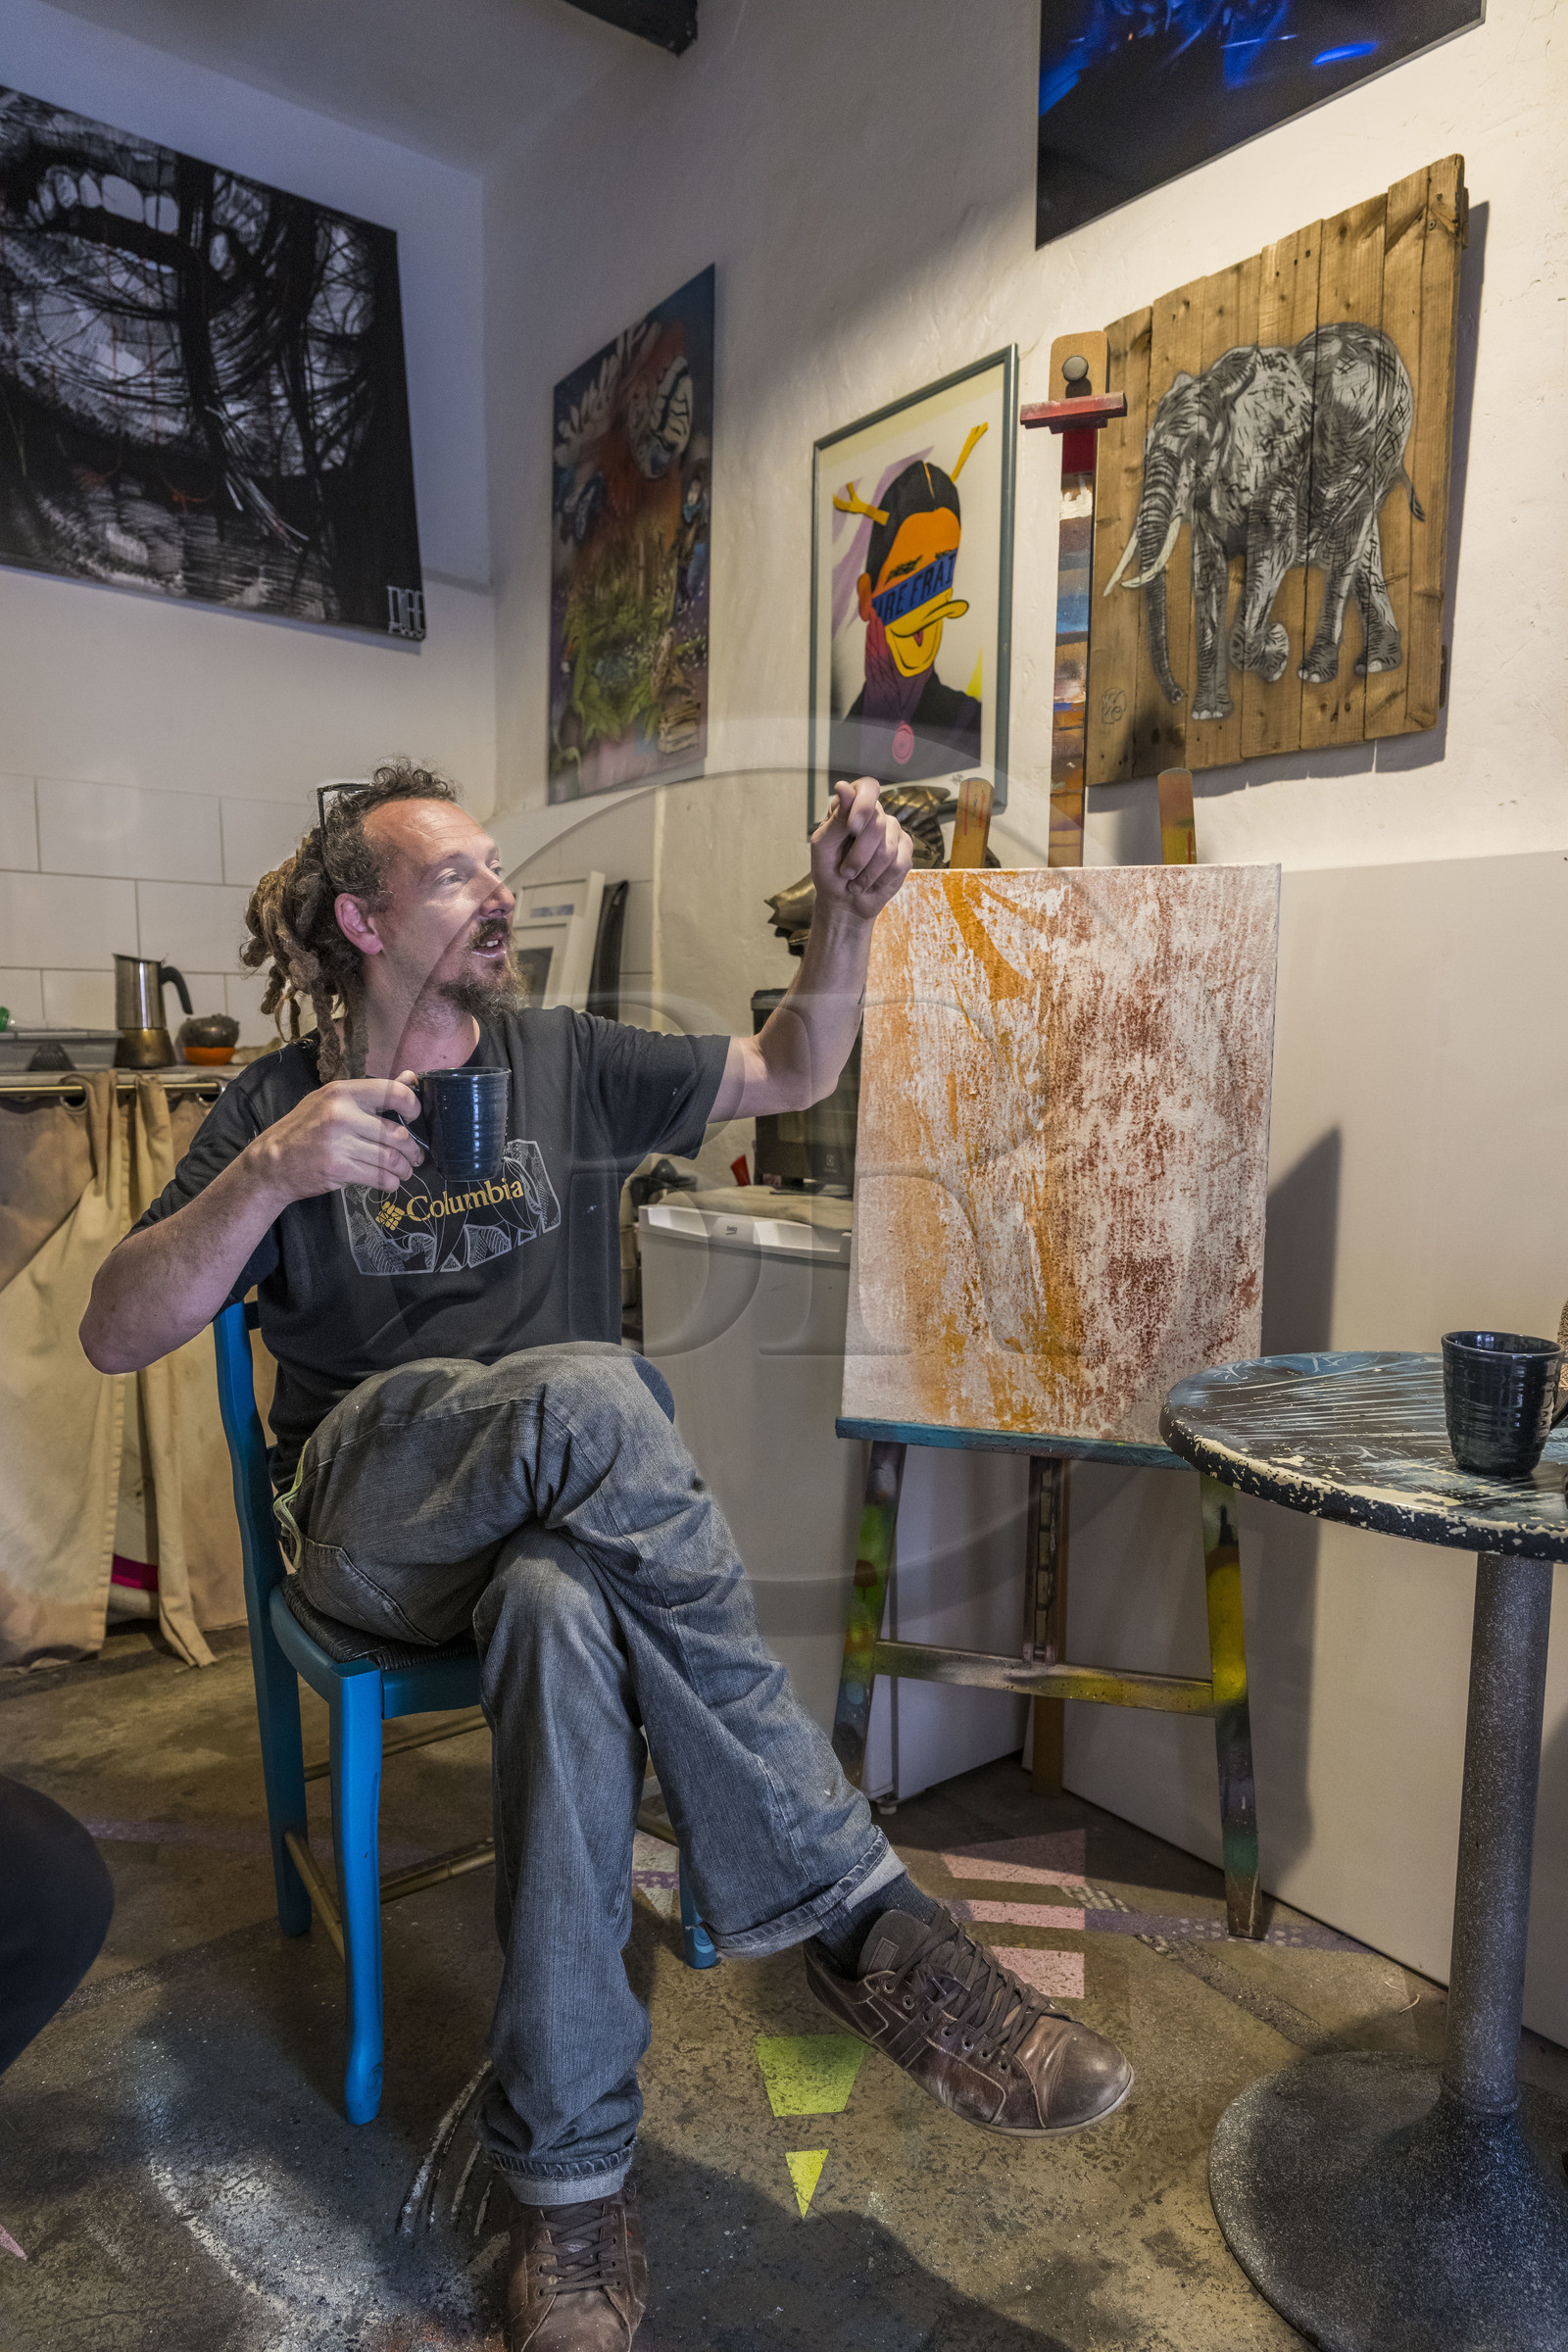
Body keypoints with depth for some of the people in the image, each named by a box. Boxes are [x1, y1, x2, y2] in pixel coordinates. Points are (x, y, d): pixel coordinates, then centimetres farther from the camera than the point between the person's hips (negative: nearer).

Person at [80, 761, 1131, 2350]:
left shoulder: (564, 1063, 13)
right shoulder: (282, 1099, 6)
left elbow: (791, 1073, 13)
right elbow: (115, 1337, -1)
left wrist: (845, 918, -4)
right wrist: (270, 1177, -18)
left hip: (556, 1519, 2)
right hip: (369, 1520, -2)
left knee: (567, 1611, -37)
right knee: (588, 1393, -36)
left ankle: (568, 2171, -22)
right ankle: (857, 1914, -31)